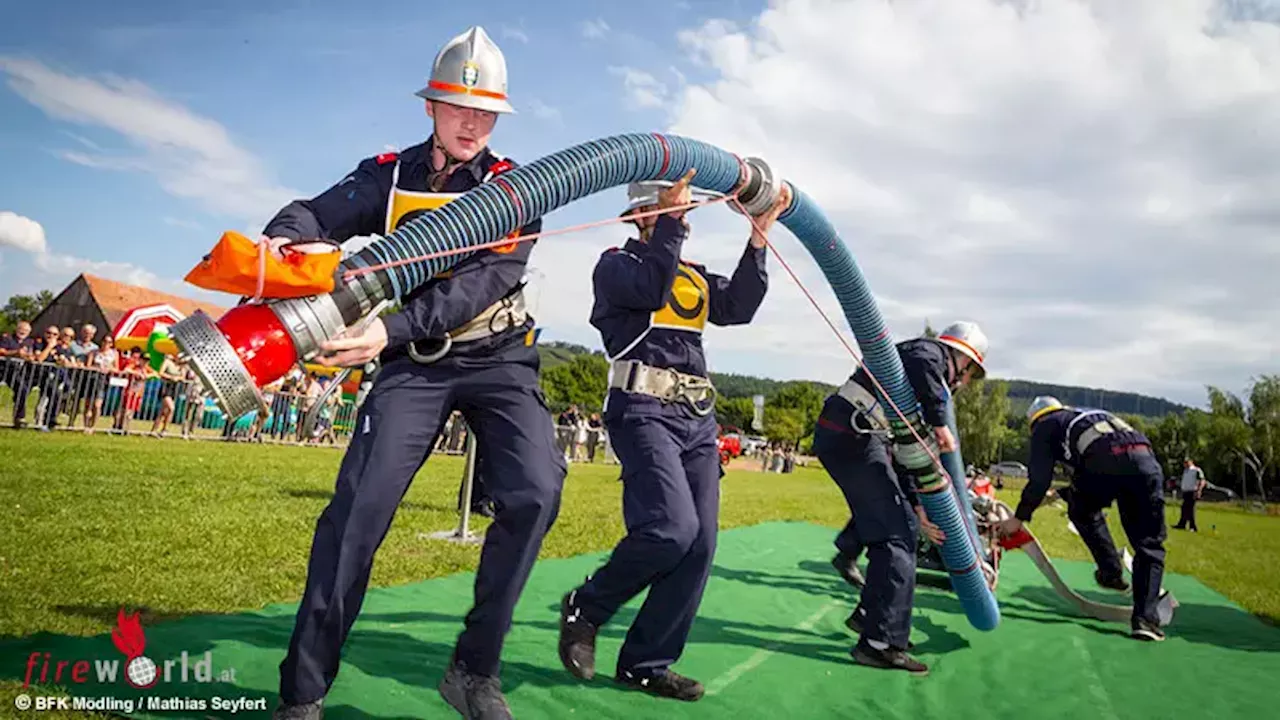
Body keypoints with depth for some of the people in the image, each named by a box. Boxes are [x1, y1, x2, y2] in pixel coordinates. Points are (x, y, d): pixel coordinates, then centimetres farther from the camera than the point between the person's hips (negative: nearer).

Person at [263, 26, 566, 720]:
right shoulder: (388, 175, 5)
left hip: (498, 359, 0)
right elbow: (313, 214, -10)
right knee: (359, 506, -15)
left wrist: (392, 329, -33)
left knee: (534, 492, -21)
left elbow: (484, 281, -18)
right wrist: (283, 241, -36)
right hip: (413, 364, 0)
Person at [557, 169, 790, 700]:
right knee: (672, 527, -23)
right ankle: (585, 608, 3)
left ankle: (645, 664, 10)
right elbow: (651, 288, -15)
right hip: (644, 410, -7)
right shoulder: (615, 263, 6)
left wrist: (759, 236, 1)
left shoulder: (694, 276, 24)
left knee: (699, 545, 0)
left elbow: (738, 308, 7)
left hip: (697, 417, 7)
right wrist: (670, 218, -11)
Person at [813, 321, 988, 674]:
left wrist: (917, 511, 18)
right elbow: (922, 367, -25)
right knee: (896, 535, -6)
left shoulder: (914, 402, 27)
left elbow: (900, 458, 24)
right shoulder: (931, 351, 3)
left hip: (835, 434, 10)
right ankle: (881, 642, -5)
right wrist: (940, 424, -18)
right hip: (855, 435, -10)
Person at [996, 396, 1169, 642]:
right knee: (1150, 545, 11)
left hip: (1104, 464, -4)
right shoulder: (1089, 414, 41)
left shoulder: (1045, 426, 24)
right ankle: (1146, 619, 2)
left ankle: (1111, 573, 23)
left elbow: (1039, 478, 15)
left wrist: (1019, 518, 23)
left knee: (1083, 512, 28)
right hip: (1145, 458, 5)